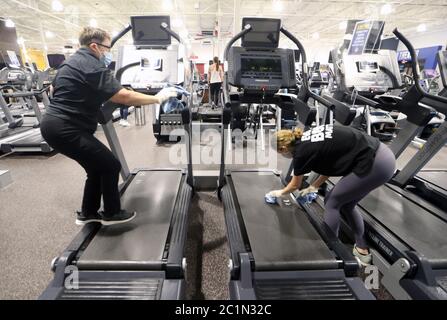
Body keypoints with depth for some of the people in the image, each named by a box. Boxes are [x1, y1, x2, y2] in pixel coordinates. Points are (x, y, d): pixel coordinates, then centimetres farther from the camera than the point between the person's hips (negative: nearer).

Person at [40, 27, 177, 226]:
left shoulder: (72, 62, 19)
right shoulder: (93, 65, -13)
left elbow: (55, 88, 33)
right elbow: (123, 96, -23)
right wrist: (157, 98, -14)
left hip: (54, 124, 10)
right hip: (66, 129, -10)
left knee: (97, 168, 15)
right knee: (111, 165, -4)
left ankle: (87, 213, 26)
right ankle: (112, 213, 11)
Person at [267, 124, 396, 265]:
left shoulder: (302, 152, -11)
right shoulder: (308, 139, 11)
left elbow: (295, 185, 8)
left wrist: (280, 193, 27)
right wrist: (314, 186, 27)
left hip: (375, 164, -9)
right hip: (383, 156, 9)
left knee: (332, 203, 4)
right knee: (347, 204, 19)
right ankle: (363, 251, 33)